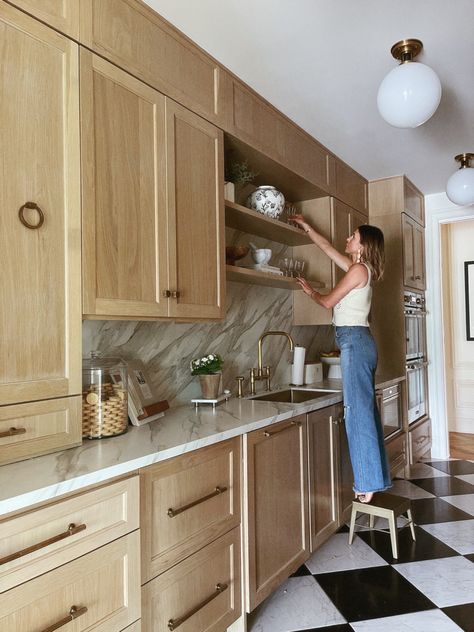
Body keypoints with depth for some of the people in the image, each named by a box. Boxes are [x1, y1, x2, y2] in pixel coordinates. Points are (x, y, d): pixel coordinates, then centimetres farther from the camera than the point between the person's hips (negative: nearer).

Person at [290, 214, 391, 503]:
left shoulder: (359, 269, -9)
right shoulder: (359, 268, 17)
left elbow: (329, 301, -4)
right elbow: (328, 247, 29)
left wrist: (310, 291, 15)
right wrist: (306, 226, 34)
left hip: (355, 341, -10)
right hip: (359, 341, 10)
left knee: (358, 411, -7)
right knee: (366, 410, 12)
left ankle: (369, 483, 0)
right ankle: (376, 477, 20)